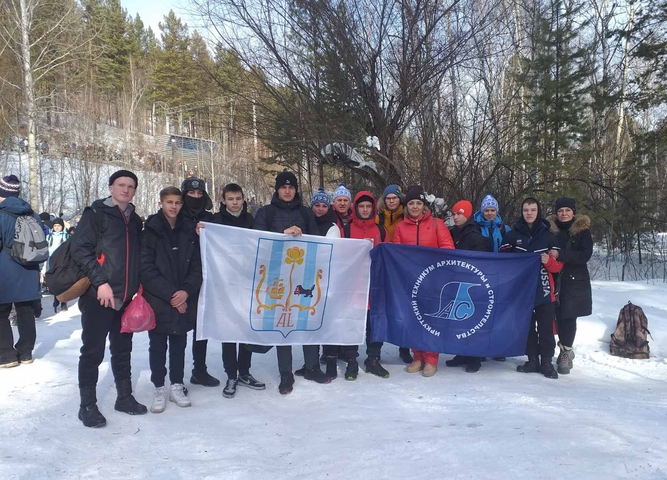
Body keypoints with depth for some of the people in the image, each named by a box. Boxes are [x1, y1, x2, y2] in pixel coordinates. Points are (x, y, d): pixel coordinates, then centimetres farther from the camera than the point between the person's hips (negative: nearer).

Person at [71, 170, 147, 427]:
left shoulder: (135, 220, 15)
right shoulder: (95, 214, -3)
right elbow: (79, 249, -12)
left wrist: (137, 287, 9)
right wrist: (100, 282, -18)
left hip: (126, 297, 6)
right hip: (98, 296, -6)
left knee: (122, 350, 14)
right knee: (93, 351, 0)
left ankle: (124, 397, 25)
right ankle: (87, 405, 12)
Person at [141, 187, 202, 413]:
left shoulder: (189, 231, 7)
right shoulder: (150, 230, -3)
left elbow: (196, 266, 5)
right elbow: (146, 268, -10)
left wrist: (186, 291, -11)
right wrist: (169, 294, -15)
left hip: (184, 300, 3)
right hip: (157, 300, -3)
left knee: (179, 344, 11)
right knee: (158, 346, 7)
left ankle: (177, 386, 24)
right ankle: (159, 389, 20)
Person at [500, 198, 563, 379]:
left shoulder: (549, 235, 5)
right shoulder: (512, 235, 5)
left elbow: (558, 265, 5)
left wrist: (549, 261, -16)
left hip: (544, 289, -1)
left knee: (546, 328, -3)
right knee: (527, 326, 8)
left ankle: (546, 362, 7)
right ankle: (532, 360, 18)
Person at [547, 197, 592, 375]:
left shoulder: (582, 230, 1)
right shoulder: (551, 229, 5)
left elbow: (585, 255, -11)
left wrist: (560, 255, -20)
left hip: (576, 281, -1)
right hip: (556, 279, 1)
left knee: (569, 317, -5)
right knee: (559, 316, 0)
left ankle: (566, 351, 9)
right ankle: (566, 350, 19)